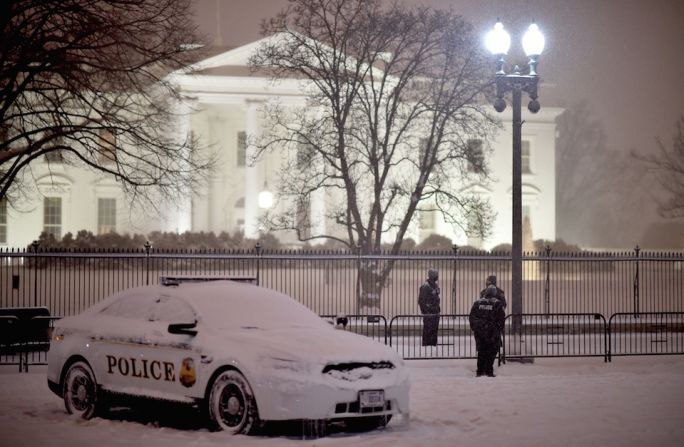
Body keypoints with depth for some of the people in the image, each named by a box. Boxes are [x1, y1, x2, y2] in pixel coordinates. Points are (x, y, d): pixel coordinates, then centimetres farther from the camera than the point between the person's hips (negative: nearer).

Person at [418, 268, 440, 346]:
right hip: (429, 313, -8)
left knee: (434, 330, 12)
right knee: (427, 331, -6)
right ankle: (426, 345, -3)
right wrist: (425, 312, -18)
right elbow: (421, 300, -16)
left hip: (435, 313, 8)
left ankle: (434, 344, 19)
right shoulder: (425, 286, -15)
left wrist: (438, 309, 17)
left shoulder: (435, 286, 13)